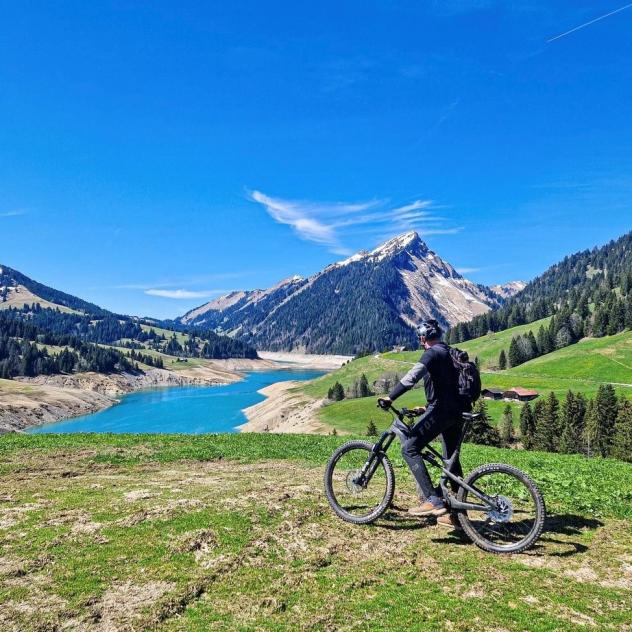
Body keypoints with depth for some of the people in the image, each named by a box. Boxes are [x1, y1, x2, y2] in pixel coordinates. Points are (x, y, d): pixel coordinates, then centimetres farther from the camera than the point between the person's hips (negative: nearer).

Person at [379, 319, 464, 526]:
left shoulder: (432, 353, -8)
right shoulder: (451, 353, 21)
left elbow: (412, 377, -25)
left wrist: (390, 397, -21)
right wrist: (428, 408, 32)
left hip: (440, 410, -10)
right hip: (457, 412, 10)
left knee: (410, 448, -8)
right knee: (451, 459, 16)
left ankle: (433, 501, -15)